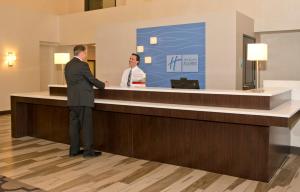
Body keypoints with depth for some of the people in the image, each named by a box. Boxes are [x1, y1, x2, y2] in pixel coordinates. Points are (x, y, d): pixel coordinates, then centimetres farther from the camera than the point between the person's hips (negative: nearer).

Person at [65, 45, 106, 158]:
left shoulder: (68, 65, 12)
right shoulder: (82, 65, -13)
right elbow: (92, 79, -9)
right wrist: (103, 85, 8)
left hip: (72, 100, 8)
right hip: (83, 100, -8)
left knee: (74, 125, 10)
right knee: (86, 125, -1)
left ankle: (74, 150, 16)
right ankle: (88, 151, 4)